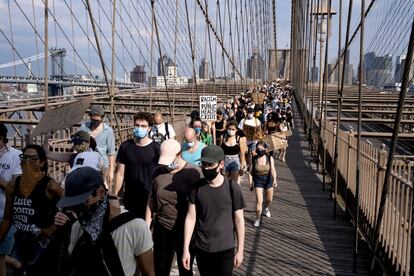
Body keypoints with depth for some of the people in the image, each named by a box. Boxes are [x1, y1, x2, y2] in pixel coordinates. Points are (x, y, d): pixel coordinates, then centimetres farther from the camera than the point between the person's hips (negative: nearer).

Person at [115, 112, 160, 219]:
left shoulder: (156, 148, -5)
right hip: (129, 200, 2)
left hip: (150, 199, -2)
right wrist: (114, 195, 1)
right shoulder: (126, 146, 0)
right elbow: (120, 174, 4)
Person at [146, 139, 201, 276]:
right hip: (162, 229, 3)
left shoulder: (192, 173, -13)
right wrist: (146, 226, 13)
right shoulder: (158, 172, -1)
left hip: (185, 230, -3)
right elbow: (152, 200, 10)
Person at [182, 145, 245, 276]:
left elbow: (239, 220, -6)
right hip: (201, 248, 2)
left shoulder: (232, 188, -13)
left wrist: (240, 250, -2)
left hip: (225, 249, -2)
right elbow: (191, 218, -5)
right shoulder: (196, 187, -7)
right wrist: (186, 249, -6)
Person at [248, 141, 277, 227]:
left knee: (269, 199, 19)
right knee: (259, 201, -10)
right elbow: (250, 172, -4)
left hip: (268, 180, 2)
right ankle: (257, 219, 5)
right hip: (258, 180, -1)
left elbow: (273, 170, -21)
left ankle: (266, 208, 53)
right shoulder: (254, 159, -11)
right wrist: (250, 184, -4)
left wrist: (274, 180, -35)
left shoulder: (270, 158, -12)